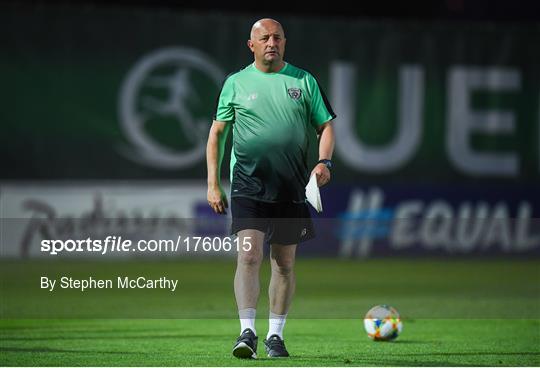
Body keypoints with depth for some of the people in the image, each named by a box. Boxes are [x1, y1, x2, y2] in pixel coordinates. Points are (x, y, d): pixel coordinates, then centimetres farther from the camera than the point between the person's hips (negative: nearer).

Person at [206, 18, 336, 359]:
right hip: (248, 187, -2)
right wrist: (213, 184, 2)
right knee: (249, 255, -16)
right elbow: (217, 133, 9)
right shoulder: (236, 83, 5)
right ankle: (247, 331, -19)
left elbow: (325, 126, 10)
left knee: (285, 263, 7)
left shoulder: (304, 81, 8)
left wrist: (324, 162, -9)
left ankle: (275, 335, 18)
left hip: (291, 190, 2)